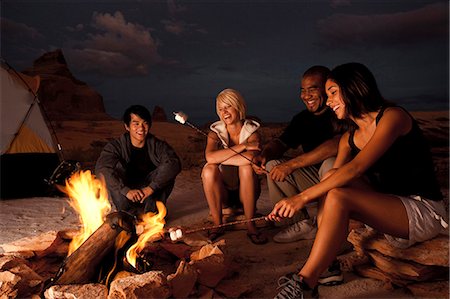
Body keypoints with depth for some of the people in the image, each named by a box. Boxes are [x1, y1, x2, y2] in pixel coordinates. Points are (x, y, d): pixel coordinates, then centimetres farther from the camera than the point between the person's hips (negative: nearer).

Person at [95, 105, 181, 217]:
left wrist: (151, 187, -37)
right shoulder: (116, 146, -13)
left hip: (150, 194, 1)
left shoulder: (157, 145, -11)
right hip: (126, 198, -1)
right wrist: (126, 190, -40)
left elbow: (175, 163, -28)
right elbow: (101, 169, -29)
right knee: (117, 166, -26)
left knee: (167, 171, -23)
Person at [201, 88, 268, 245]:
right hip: (222, 191, 1)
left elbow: (252, 158, -30)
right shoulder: (216, 132, -3)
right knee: (208, 169, -27)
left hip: (245, 191, -1)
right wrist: (242, 146, -26)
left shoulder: (251, 131, -7)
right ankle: (218, 224, -17)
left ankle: (250, 226, -21)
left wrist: (219, 159, -23)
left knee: (246, 167, -30)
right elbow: (210, 157, -25)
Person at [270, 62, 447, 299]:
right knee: (330, 178, -13)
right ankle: (325, 266, -17)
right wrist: (294, 203, -16)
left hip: (425, 212, -7)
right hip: (389, 209, 7)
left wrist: (303, 196, -29)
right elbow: (336, 174, -1)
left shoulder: (393, 116, -13)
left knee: (338, 196, -27)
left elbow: (356, 168, -26)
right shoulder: (349, 138, 9)